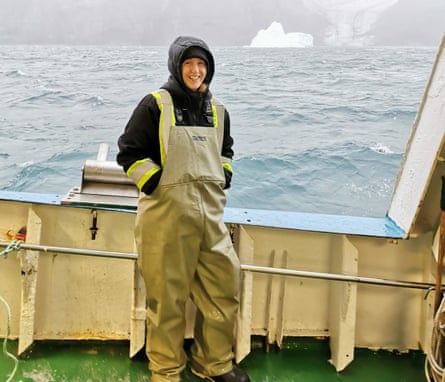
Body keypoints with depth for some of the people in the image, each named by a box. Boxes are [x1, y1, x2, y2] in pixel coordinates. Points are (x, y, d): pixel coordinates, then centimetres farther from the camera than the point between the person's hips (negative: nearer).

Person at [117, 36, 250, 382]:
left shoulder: (217, 110, 15)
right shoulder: (155, 105, -3)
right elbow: (129, 152, -3)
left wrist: (224, 178, 14)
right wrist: (155, 183, -10)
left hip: (211, 215, 6)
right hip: (167, 216, -5)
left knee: (225, 288, 9)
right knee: (168, 296, 3)